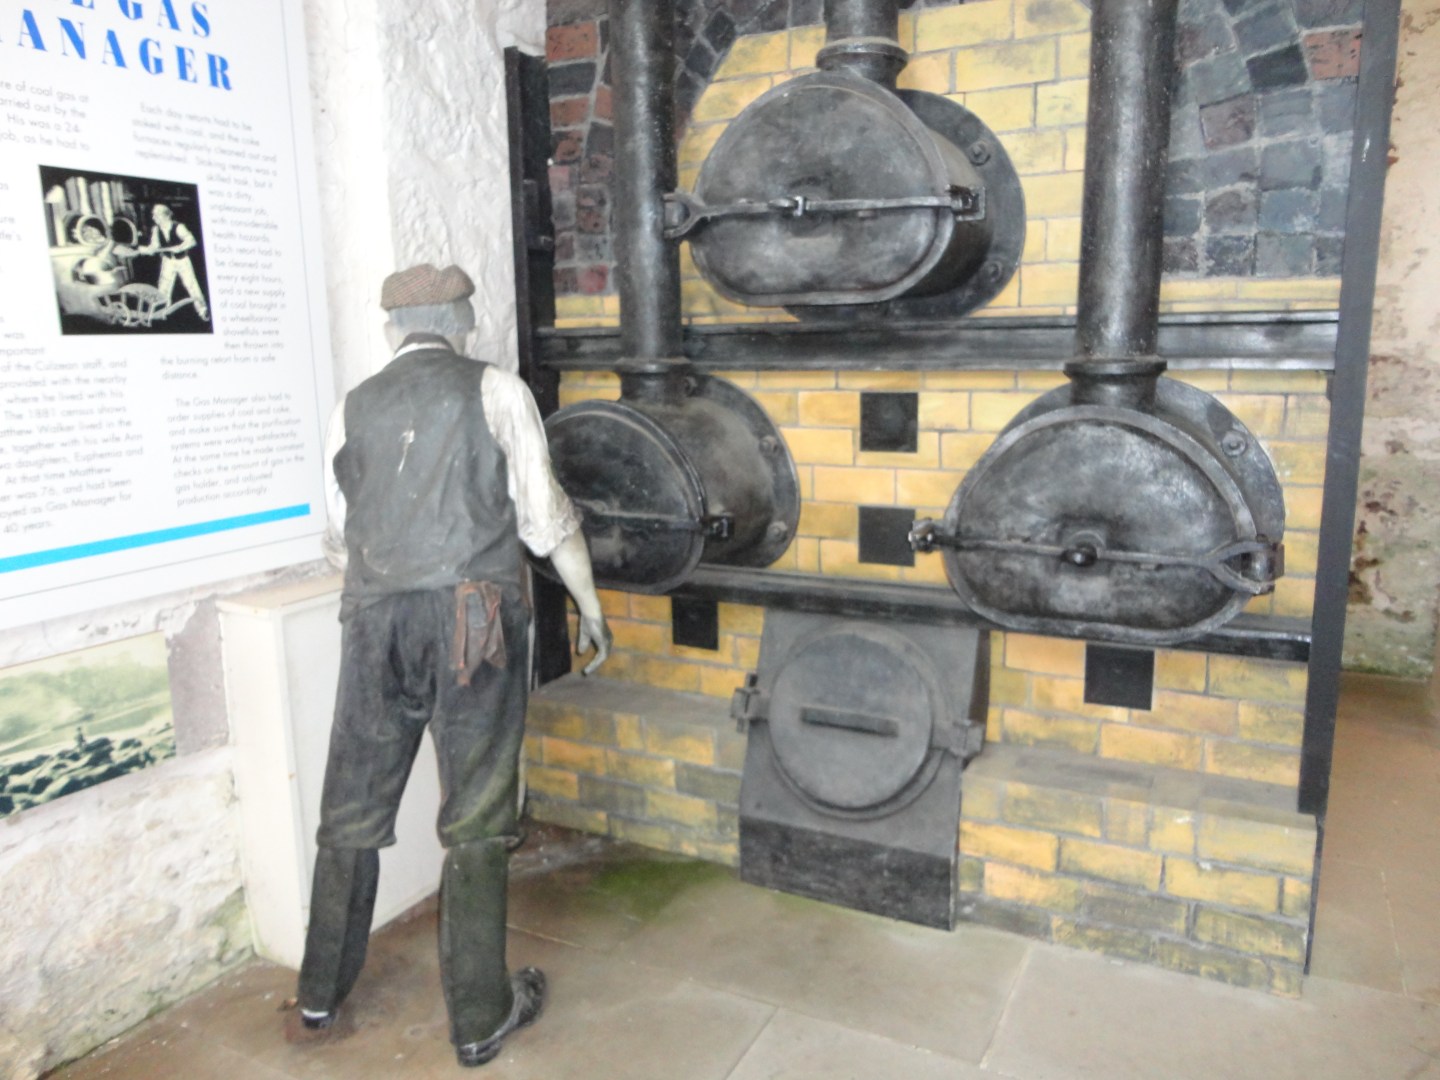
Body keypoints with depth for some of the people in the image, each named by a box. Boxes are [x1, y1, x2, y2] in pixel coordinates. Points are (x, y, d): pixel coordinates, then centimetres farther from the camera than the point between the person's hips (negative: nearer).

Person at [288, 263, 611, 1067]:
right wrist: (591, 607, 10)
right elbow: (545, 518, -2)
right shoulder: (495, 391, 1)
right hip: (475, 615, -3)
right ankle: (480, 1019, 17)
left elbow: (341, 538, 16)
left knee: (352, 814, 16)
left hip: (375, 619, 3)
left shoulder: (354, 408, 10)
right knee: (476, 821, 6)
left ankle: (320, 1002, 30)